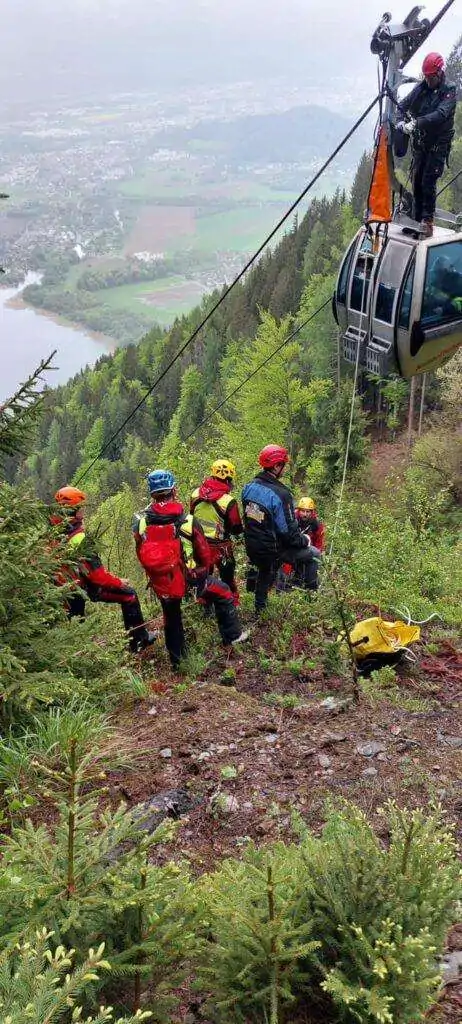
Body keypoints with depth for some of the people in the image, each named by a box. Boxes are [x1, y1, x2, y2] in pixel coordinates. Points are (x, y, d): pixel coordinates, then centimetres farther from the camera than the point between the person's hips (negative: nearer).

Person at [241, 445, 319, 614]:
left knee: (264, 573, 33)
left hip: (252, 547, 7)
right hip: (272, 550, -7)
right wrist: (304, 540, -5)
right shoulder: (280, 494, -27)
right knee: (312, 555, 11)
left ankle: (259, 610, 51)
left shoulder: (249, 487, -4)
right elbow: (288, 531, -23)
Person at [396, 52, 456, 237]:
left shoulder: (449, 91, -10)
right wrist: (400, 121, -22)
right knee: (416, 182, 4)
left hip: (438, 144, -5)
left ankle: (428, 222, -13)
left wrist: (416, 123, -37)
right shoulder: (421, 88, 5)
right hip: (420, 143, 5)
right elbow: (403, 105, 1)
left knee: (428, 182, -15)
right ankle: (418, 219, 12)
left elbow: (441, 114, -26)